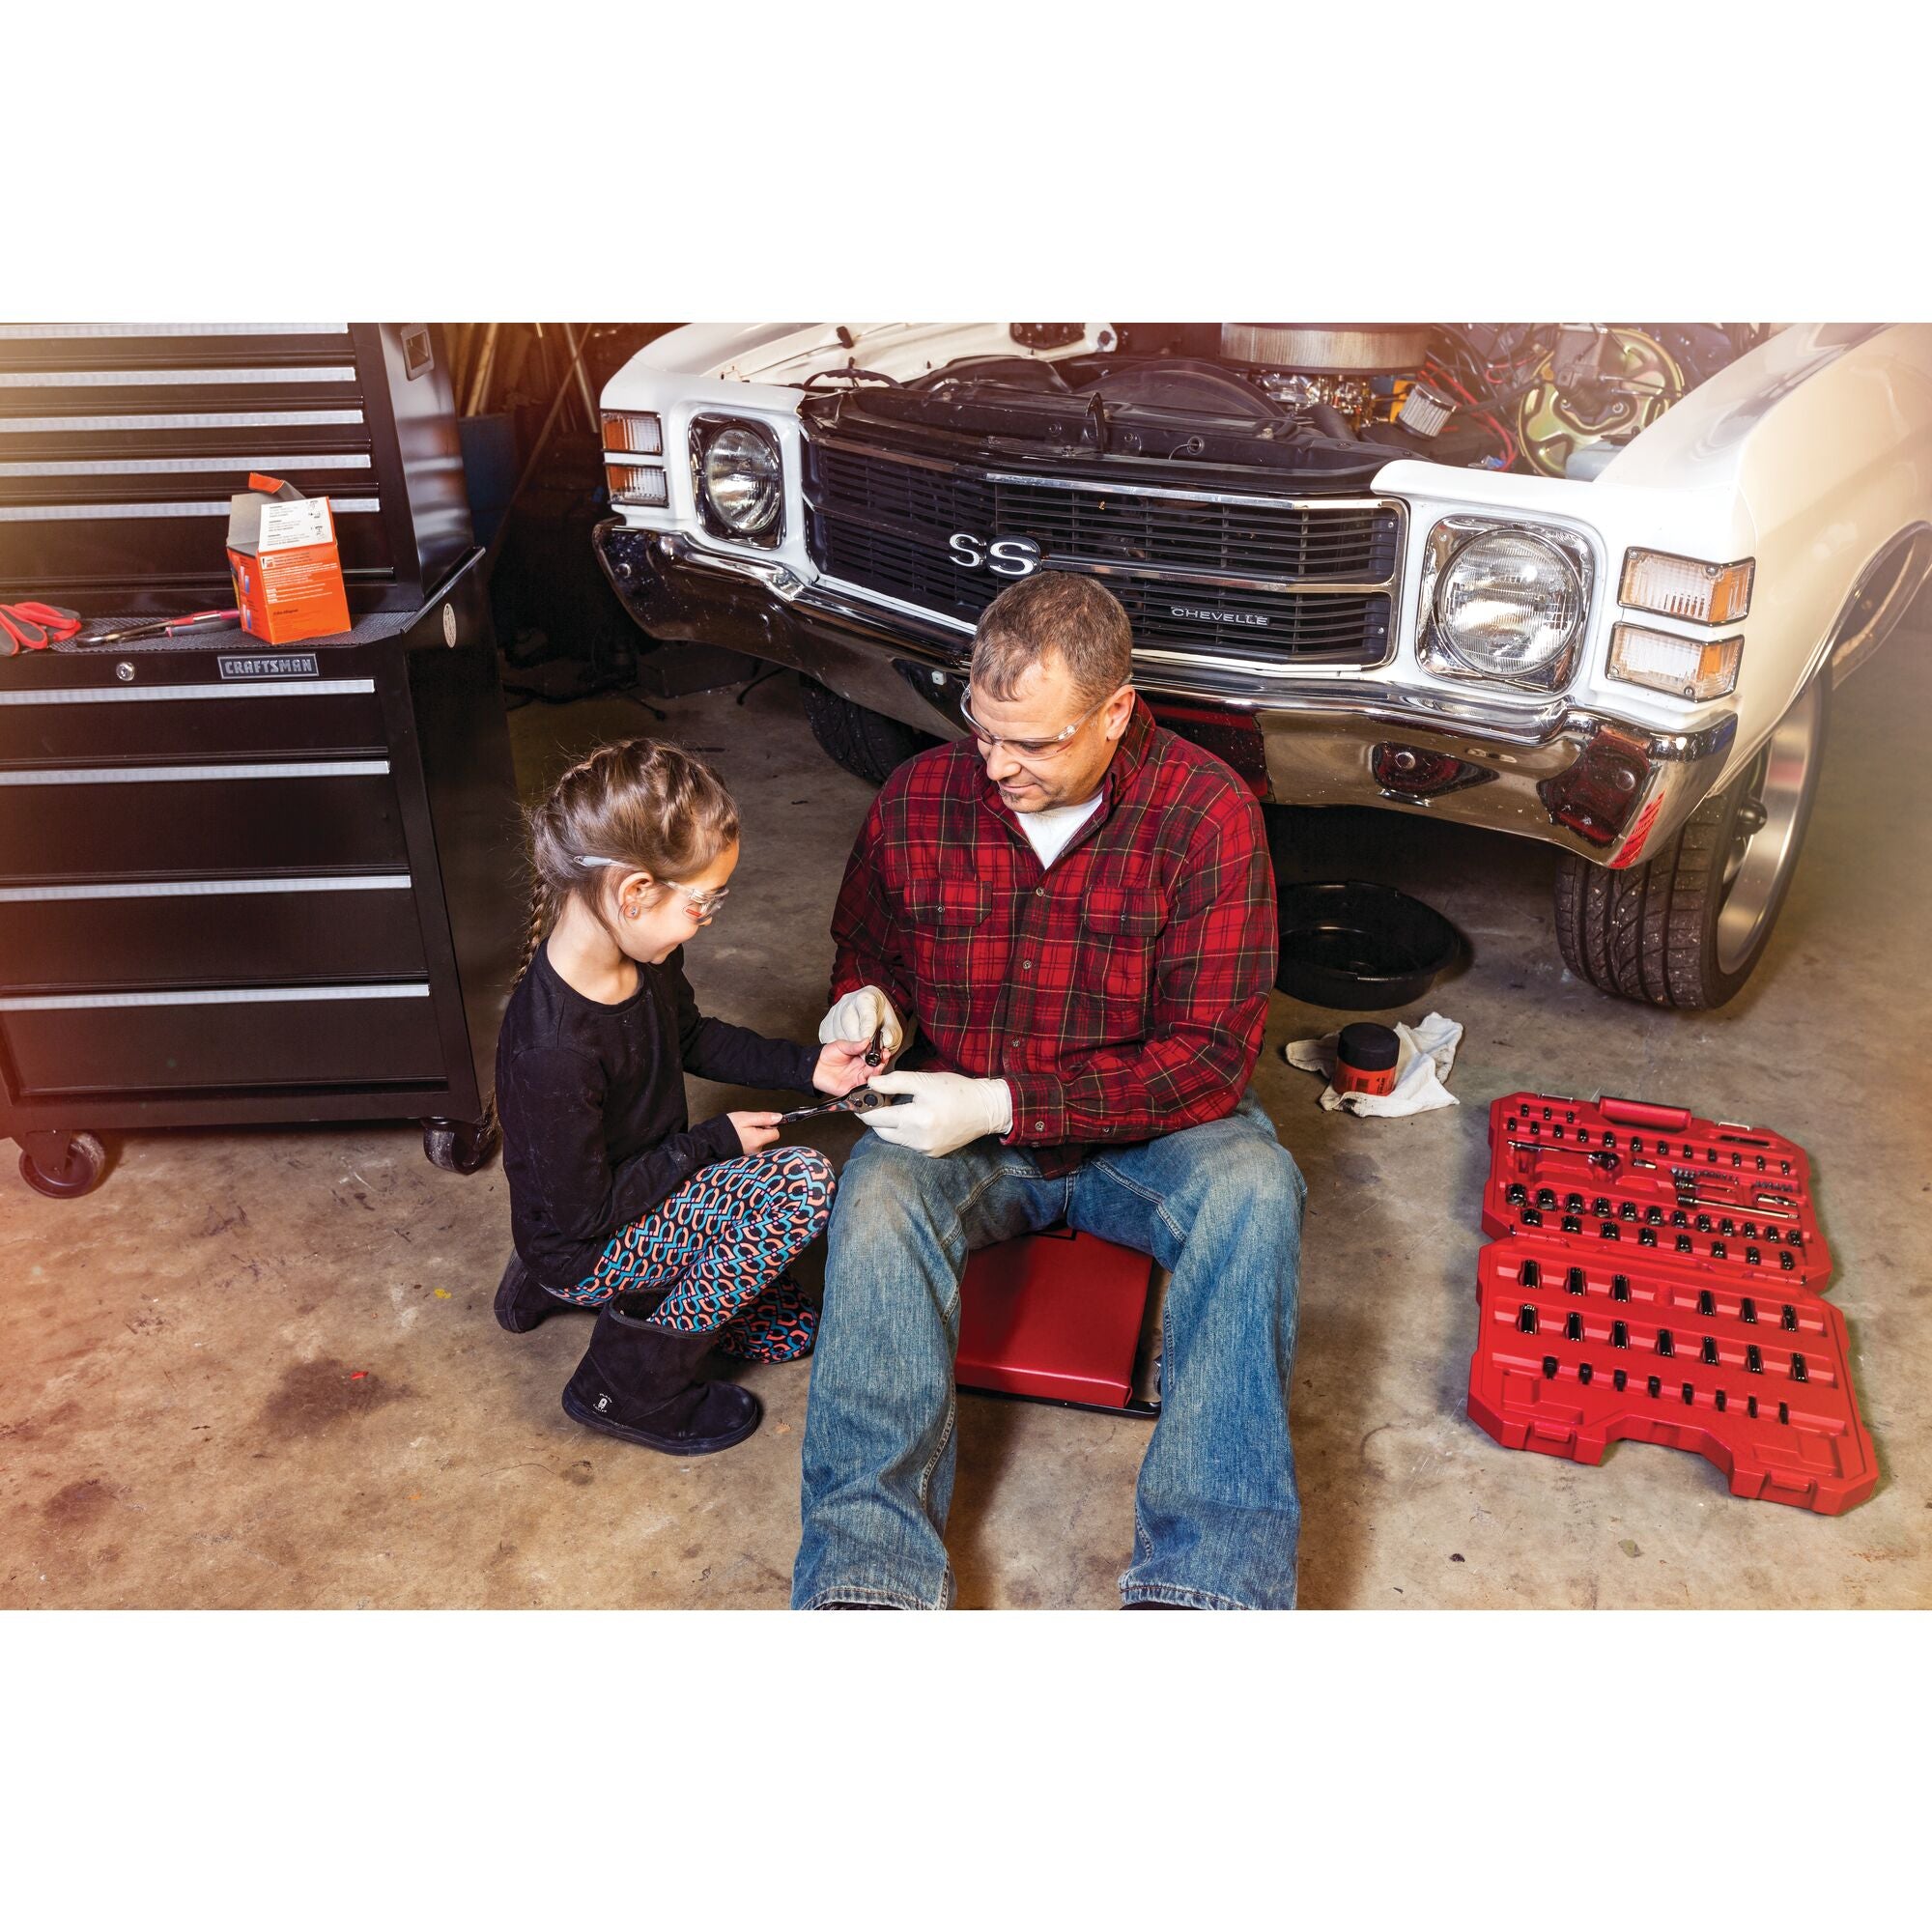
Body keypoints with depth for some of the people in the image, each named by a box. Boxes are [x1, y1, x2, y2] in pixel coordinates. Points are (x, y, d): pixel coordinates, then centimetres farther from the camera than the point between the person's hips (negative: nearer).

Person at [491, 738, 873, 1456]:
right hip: (580, 1245, -8)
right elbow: (585, 1210, -27)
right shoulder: (552, 1052, -37)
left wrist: (806, 1066, -2)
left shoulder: (643, 954, -13)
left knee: (788, 1331, 18)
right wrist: (714, 1142, -18)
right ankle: (629, 1388, -6)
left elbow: (692, 1036, 9)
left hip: (645, 1190, 8)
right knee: (801, 1183, -25)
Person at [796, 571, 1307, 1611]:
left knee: (1254, 1188, -33)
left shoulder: (1208, 813, -14)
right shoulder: (918, 798, -3)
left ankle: (1203, 1578, -33)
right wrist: (864, 998, -11)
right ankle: (867, 1574, -34)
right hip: (964, 1130, 2)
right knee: (877, 1191, -31)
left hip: (1145, 1130, -1)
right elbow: (863, 947, 16)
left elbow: (1210, 1056, -16)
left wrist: (1002, 1102, -23)